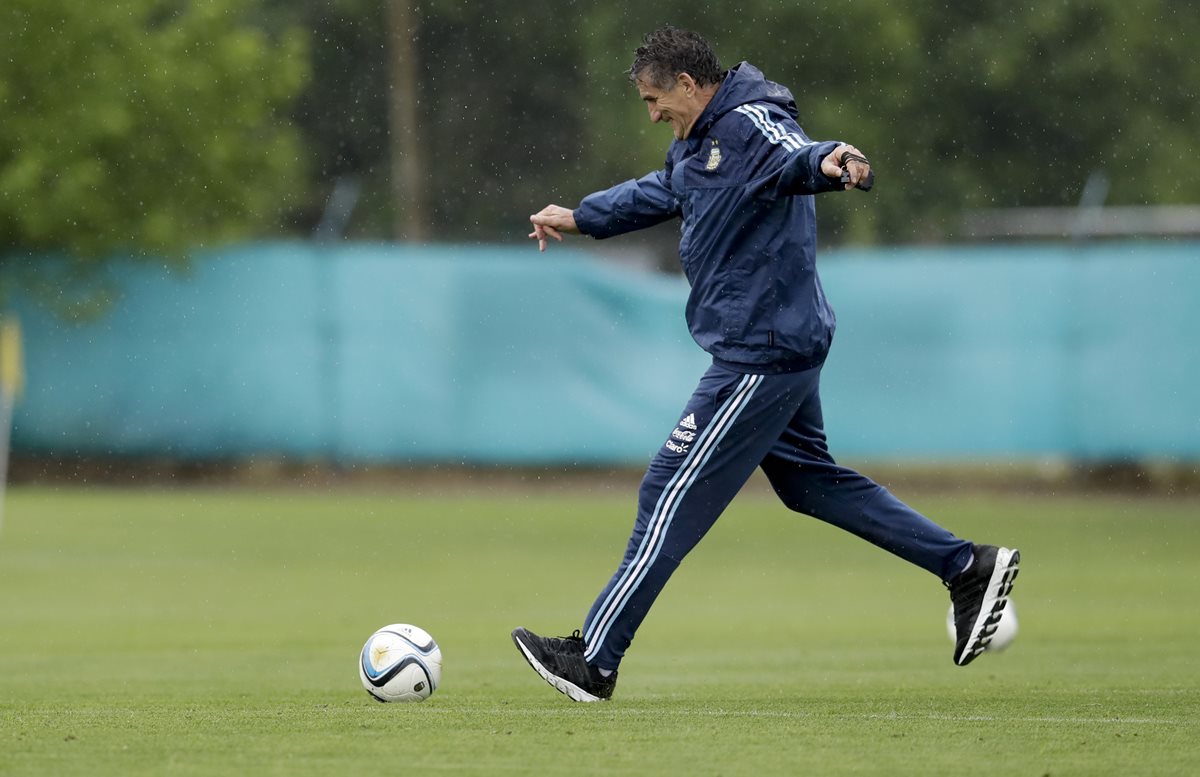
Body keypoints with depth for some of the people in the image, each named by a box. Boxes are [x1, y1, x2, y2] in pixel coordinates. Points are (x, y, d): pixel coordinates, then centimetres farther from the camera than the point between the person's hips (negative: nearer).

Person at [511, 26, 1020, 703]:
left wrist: (832, 164, -63)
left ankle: (594, 660, -2)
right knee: (809, 479, 18)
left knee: (673, 494, -6)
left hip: (761, 355, -11)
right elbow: (660, 194, 35)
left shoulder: (750, 125, -18)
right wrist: (580, 219, 45)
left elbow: (794, 156, -40)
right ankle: (969, 568, 19)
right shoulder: (700, 141, 14)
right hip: (783, 346, 11)